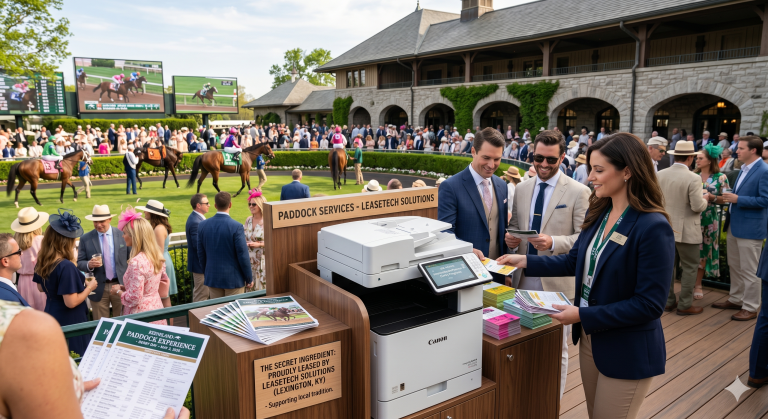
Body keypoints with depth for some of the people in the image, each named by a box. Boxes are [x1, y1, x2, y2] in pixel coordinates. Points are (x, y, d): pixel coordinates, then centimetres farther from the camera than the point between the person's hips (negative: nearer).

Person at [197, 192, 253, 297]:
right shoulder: (236, 227, -16)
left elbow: (201, 254, 6)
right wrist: (249, 278, -3)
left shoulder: (203, 225, -2)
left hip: (212, 278, 4)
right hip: (233, 279, -4)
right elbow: (243, 255, -14)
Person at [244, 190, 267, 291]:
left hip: (262, 261, -6)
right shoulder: (248, 220, 7)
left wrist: (259, 244, -17)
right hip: (249, 260, 6)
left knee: (262, 288, 1)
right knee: (249, 287, 11)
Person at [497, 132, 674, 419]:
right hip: (590, 337, 7)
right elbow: (574, 262, 9)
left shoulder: (653, 227, -23)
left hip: (627, 352, -7)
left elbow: (649, 304, -23)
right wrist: (525, 261, 0)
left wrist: (583, 315, -24)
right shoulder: (599, 213, 0)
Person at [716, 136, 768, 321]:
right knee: (734, 266, 19)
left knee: (749, 271, 2)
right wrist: (730, 197, 6)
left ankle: (750, 308, 13)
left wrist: (738, 199, -20)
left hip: (750, 228, -9)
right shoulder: (744, 168, 11)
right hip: (734, 225, 9)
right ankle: (736, 299, 33)